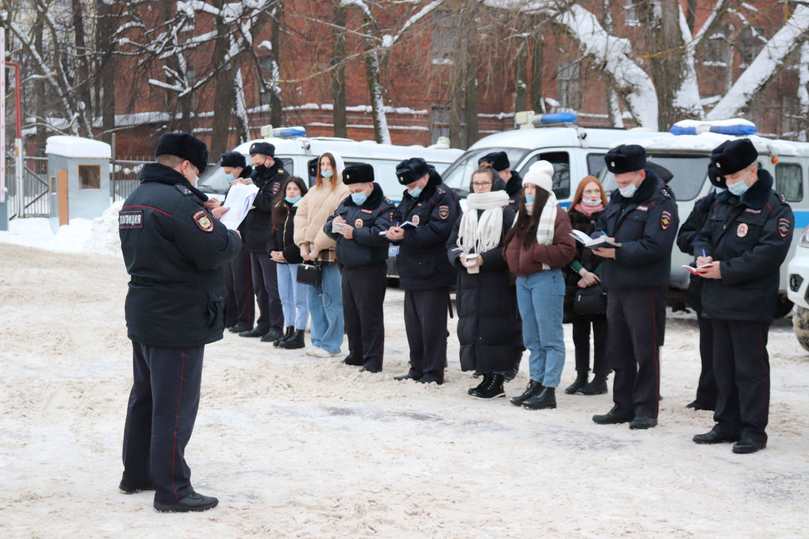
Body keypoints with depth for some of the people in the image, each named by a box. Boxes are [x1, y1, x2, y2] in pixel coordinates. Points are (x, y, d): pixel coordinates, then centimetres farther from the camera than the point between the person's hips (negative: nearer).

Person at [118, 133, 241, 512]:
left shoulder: (135, 199, 11)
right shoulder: (177, 200, -21)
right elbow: (216, 251, -24)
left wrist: (206, 219, 7)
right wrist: (233, 236, -3)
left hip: (143, 314, 10)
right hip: (178, 320, -10)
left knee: (145, 396, 20)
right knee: (175, 407, -4)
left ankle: (137, 472, 30)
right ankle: (172, 490, 1)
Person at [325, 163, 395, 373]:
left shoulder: (383, 208, -8)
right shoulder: (346, 204, 15)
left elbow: (380, 234, -24)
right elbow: (328, 225, 15)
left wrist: (353, 233, -21)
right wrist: (334, 225, -9)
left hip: (369, 271, -8)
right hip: (347, 269, 8)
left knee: (370, 316, -6)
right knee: (351, 315, 15)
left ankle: (372, 361, -2)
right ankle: (356, 354, 27)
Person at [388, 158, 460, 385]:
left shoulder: (443, 197, -12)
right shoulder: (409, 197, 16)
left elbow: (438, 231, -22)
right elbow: (400, 220, 20)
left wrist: (406, 235, -25)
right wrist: (395, 231, -4)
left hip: (433, 273, -9)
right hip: (411, 272, 9)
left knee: (432, 325, -6)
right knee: (413, 324, 13)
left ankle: (433, 372, 0)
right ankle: (417, 369, 22)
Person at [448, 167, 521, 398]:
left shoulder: (506, 213, -3)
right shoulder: (466, 214, 17)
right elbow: (452, 243, 16)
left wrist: (485, 259, -17)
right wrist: (460, 257, -6)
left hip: (498, 283, -6)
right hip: (470, 283, 6)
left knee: (496, 330, -8)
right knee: (472, 329, 5)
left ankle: (497, 381, -4)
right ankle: (487, 377, 13)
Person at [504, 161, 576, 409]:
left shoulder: (557, 215, -8)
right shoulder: (523, 215, 18)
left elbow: (567, 249, -16)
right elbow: (512, 244, 26)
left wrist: (535, 253, -19)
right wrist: (513, 260, 5)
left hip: (546, 279, -9)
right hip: (523, 280, 9)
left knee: (550, 338, -5)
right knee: (532, 338, 13)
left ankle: (549, 390, -5)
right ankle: (535, 384, 19)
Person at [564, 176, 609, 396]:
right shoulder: (571, 218, 8)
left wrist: (594, 276, -11)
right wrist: (582, 271, -11)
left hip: (601, 284, -3)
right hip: (575, 283, 3)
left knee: (601, 332, -1)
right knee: (579, 332, 9)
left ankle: (600, 379, 4)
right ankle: (581, 377, 17)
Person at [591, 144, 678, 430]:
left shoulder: (660, 202, -10)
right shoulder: (617, 198, 16)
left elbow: (655, 247, -20)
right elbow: (601, 227, 21)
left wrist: (616, 252, -20)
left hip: (645, 289, -8)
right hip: (616, 287, 8)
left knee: (646, 352, -1)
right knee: (618, 351, 13)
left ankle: (646, 409, 5)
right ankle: (623, 406, 22)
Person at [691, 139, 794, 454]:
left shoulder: (775, 209, -9)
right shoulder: (722, 204, 16)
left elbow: (768, 254, -18)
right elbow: (703, 236, 21)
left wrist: (724, 270, -18)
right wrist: (704, 255, -3)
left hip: (750, 305, -7)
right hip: (719, 301, 8)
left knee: (750, 368, -3)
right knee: (723, 367, 13)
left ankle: (753, 430, 4)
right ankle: (727, 425, 22)